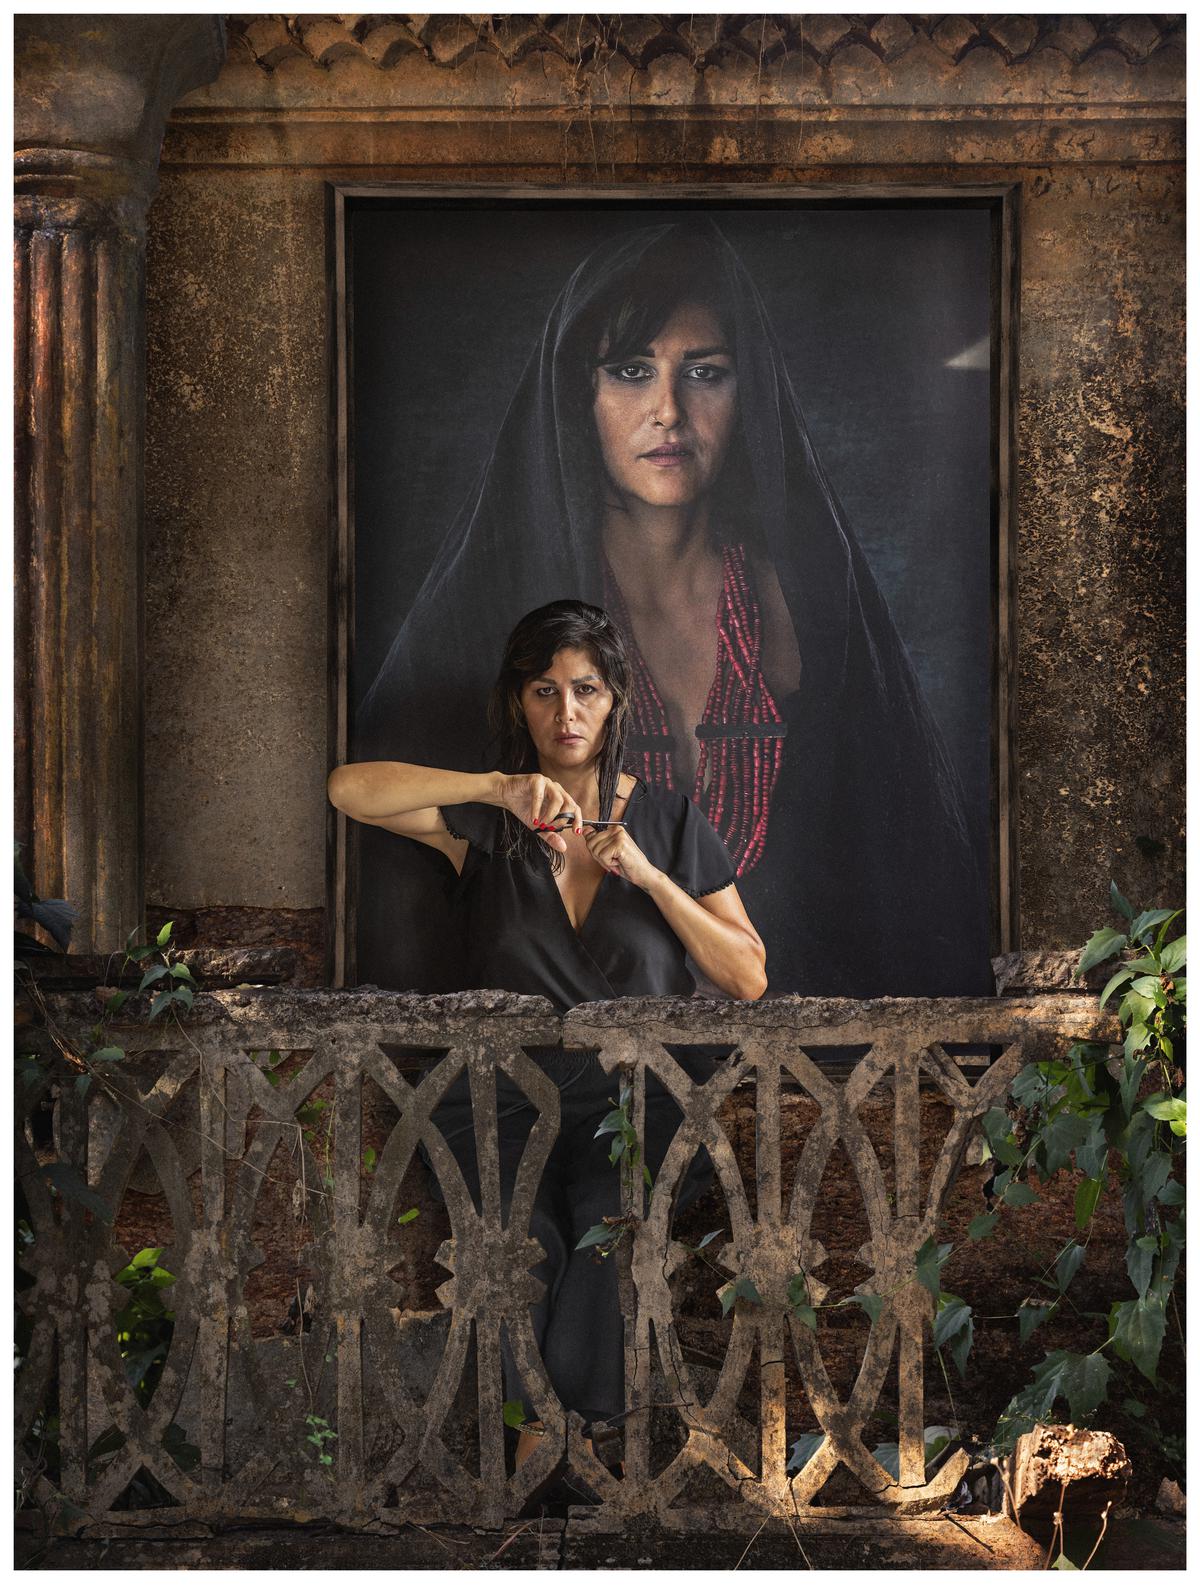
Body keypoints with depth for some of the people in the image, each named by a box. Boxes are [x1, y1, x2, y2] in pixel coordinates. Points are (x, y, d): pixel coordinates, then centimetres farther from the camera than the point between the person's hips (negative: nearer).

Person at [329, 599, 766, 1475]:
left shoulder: (671, 820, 11)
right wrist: (497, 788, -16)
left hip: (641, 1098, 0)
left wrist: (649, 876, -6)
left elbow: (750, 979, 6)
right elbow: (350, 789, -8)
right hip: (507, 1097, 0)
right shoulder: (486, 820, 9)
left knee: (608, 1220, -32)